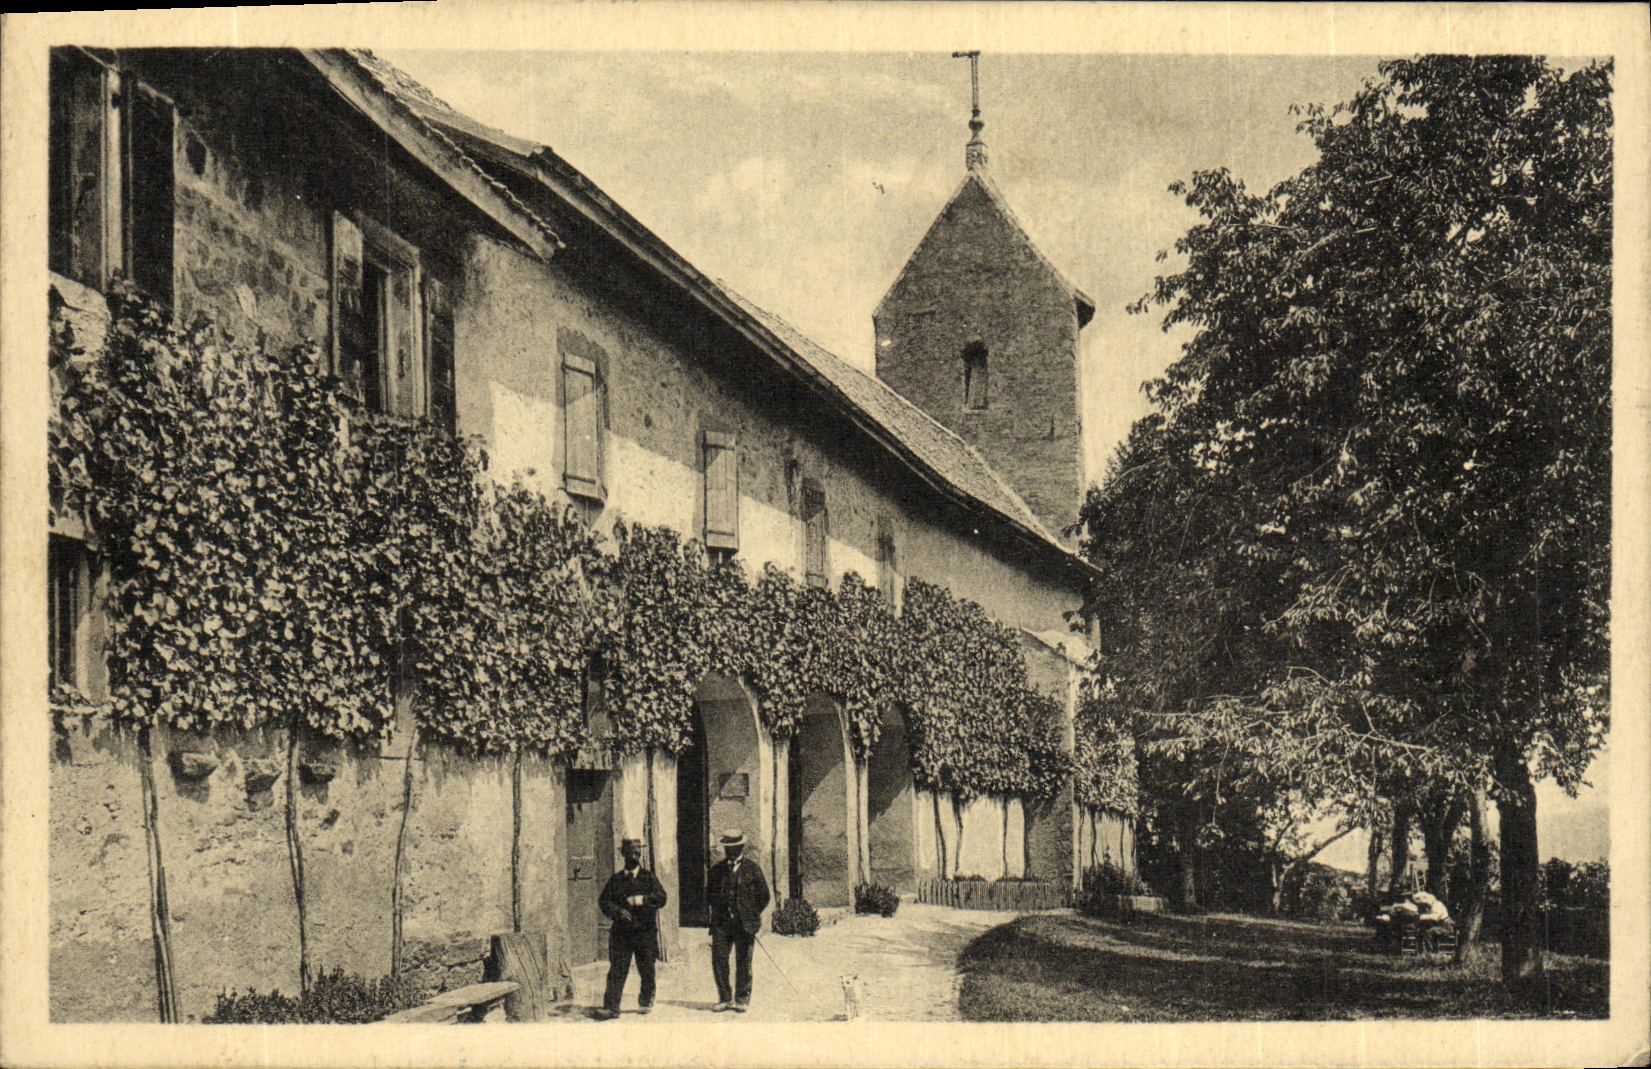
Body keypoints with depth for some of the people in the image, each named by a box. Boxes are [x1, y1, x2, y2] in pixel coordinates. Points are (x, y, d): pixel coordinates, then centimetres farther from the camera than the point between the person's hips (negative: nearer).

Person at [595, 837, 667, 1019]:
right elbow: (603, 901, 6)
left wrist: (640, 900, -17)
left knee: (647, 970, 5)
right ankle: (611, 1007, -9)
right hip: (621, 932, 0)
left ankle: (646, 1001, 25)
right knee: (616, 970, -6)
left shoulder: (649, 877, 8)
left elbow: (661, 898, -4)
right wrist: (617, 911, -13)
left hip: (645, 931, 0)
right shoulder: (615, 879, 12)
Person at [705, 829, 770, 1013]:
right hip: (721, 922, 2)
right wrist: (721, 908, 2)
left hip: (744, 923, -2)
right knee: (718, 960, -2)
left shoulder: (753, 869, 6)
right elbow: (709, 893, 16)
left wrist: (752, 915, 1)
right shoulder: (717, 869, 12)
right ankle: (725, 998, 9)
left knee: (743, 962, 0)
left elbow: (764, 896, 8)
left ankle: (742, 999, 9)